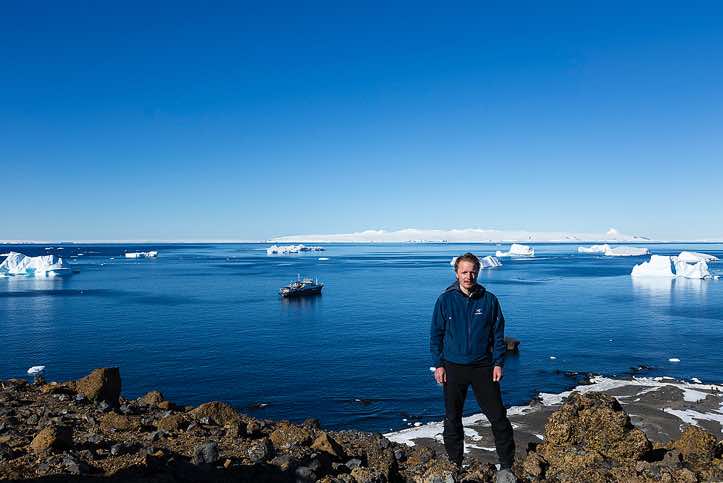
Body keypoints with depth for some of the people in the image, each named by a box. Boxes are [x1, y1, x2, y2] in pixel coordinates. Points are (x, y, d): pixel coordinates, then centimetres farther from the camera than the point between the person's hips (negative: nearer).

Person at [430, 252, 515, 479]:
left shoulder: (489, 300, -2)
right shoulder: (445, 300, -4)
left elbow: (498, 334, 3)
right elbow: (436, 334, 1)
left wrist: (498, 363, -3)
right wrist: (438, 364, -3)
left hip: (483, 367, 0)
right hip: (453, 367, 0)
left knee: (497, 416, 2)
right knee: (452, 418, 10)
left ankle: (506, 465, 18)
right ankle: (455, 463, 27)